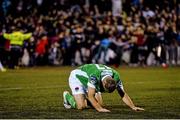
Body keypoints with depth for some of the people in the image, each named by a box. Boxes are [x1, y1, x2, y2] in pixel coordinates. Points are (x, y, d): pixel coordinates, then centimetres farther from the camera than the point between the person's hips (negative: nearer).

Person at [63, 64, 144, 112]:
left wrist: (133, 107, -25)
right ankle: (67, 96, 9)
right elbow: (91, 96, -41)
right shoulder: (94, 75, -45)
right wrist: (99, 109, -47)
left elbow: (123, 94, -17)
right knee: (81, 106, -21)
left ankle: (84, 97, 22)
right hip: (76, 77, -6)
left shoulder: (115, 77, -26)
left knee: (100, 104, -3)